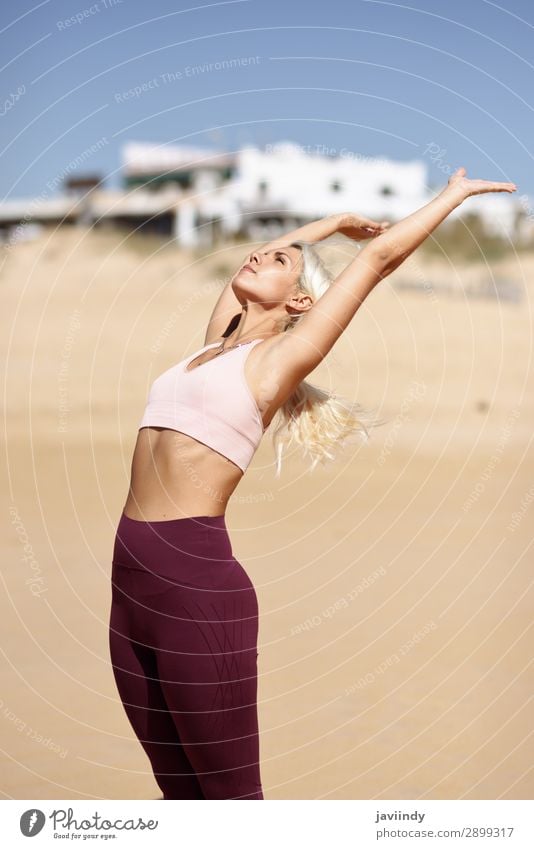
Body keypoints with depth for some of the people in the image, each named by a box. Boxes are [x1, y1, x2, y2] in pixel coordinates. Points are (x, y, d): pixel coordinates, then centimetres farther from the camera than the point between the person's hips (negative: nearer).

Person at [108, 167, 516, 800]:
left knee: (229, 793, 1)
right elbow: (251, 266, 34)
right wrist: (339, 220, 43)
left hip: (196, 575, -7)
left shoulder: (281, 357, 1)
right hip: (131, 571, 7)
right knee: (179, 792, 14)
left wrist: (455, 193, 16)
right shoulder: (217, 344, 18)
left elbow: (379, 257, 4)